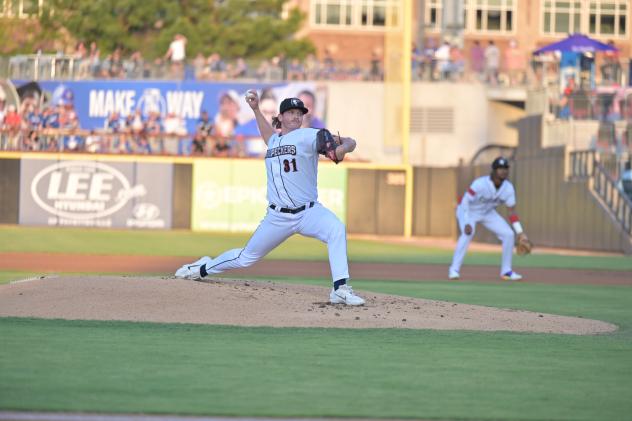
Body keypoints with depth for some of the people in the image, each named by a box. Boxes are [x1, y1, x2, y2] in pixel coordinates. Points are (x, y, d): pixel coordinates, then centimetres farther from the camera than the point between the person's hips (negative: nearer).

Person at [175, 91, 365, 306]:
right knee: (246, 258, 13)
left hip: (308, 212, -4)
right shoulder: (274, 140, 13)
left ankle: (341, 289, -38)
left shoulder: (308, 136, -5)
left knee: (336, 229, -35)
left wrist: (340, 149, -37)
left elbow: (350, 143, -15)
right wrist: (256, 108, 33)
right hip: (278, 216, 4)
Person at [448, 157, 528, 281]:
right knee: (468, 232, -34)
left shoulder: (508, 188, -16)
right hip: (468, 211, -6)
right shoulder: (480, 184, -33)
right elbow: (465, 203, -29)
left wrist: (520, 232, -12)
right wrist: (466, 223, -40)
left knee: (508, 234, -6)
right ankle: (454, 270, -29)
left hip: (488, 213, 6)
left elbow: (512, 211, -7)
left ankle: (506, 271, 8)